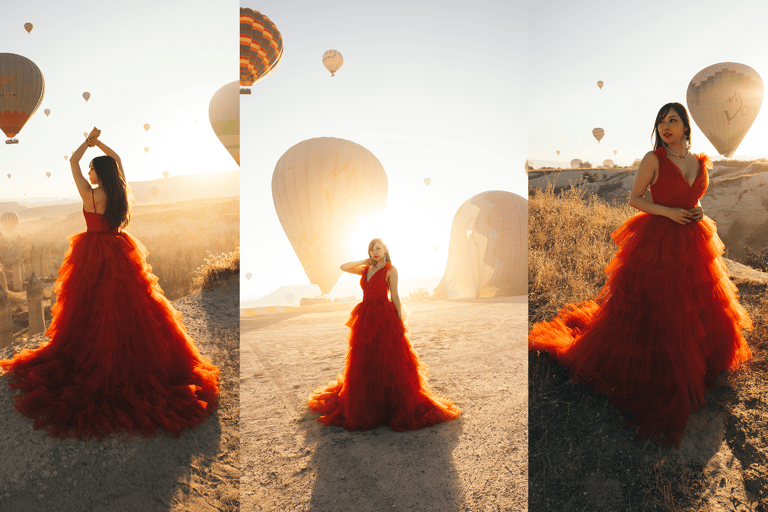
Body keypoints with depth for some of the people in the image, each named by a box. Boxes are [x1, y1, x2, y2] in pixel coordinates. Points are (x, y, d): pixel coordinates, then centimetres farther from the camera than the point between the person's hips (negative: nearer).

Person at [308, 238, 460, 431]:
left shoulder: (390, 270, -2)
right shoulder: (366, 269, 14)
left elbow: (395, 296, -5)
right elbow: (343, 267, 9)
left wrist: (400, 321, -9)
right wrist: (365, 261, 8)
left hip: (384, 318, -6)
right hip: (365, 320, 6)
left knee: (388, 363, -3)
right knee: (365, 363, 9)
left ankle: (402, 406, 9)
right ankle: (369, 403, 23)